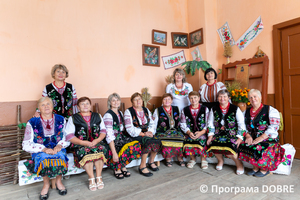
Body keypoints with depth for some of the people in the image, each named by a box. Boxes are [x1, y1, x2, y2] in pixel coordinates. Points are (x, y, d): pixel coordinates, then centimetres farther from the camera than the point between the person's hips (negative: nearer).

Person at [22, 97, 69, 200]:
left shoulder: (61, 120, 6)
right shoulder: (32, 122, 0)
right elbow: (26, 145, -3)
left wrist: (60, 145, -14)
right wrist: (44, 149, -18)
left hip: (58, 149, 1)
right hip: (40, 151, 0)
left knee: (60, 159, -32)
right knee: (43, 160, -34)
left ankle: (58, 181, -4)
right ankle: (46, 184, -6)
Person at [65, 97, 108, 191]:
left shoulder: (97, 116, 15)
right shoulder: (73, 118, 8)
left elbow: (103, 131, 11)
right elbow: (69, 136, -2)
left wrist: (98, 140, -10)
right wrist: (83, 142, -17)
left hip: (96, 142, 2)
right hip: (80, 144, -1)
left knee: (101, 148, -30)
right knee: (85, 151, -34)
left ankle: (99, 177, -22)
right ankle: (91, 178, -23)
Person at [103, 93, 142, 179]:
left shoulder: (120, 113, 12)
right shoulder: (108, 115, -13)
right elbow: (109, 135, -22)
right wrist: (114, 152, -28)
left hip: (121, 137, 7)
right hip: (113, 141, -7)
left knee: (137, 145, -19)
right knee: (129, 148, -31)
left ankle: (122, 166, -2)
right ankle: (117, 169, -6)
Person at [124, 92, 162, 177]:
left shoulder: (146, 110, 16)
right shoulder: (128, 112, -2)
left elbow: (152, 124, 13)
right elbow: (130, 129, -11)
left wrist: (150, 132, -9)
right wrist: (143, 134, -17)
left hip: (147, 133, 5)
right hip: (135, 135, -5)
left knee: (157, 141, -22)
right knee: (149, 141, -32)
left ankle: (151, 162, 1)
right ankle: (142, 166, -19)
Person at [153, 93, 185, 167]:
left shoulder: (176, 109, 18)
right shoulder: (158, 110, 10)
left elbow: (180, 122, 22)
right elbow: (154, 125, 6)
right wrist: (153, 133, -9)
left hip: (176, 131, 3)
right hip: (163, 132, -2)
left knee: (181, 138, -28)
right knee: (167, 140, -33)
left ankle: (180, 158, -11)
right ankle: (168, 158, -14)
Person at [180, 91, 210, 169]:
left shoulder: (205, 109, 9)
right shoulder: (185, 110, 13)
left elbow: (208, 124, 2)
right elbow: (183, 124, 8)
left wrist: (201, 132, -14)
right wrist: (189, 132, -10)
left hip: (202, 133, -1)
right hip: (189, 133, 1)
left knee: (201, 141, -30)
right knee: (188, 142, -28)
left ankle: (203, 159, 3)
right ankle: (192, 159, 4)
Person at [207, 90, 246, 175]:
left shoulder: (235, 109, 2)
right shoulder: (214, 109, 9)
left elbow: (241, 125, 2)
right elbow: (211, 124, 10)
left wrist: (240, 138, -7)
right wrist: (210, 136, -1)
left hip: (232, 134, -2)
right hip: (218, 134, 3)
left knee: (228, 147, -28)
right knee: (213, 144, -24)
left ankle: (238, 163, 3)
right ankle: (220, 160, 10)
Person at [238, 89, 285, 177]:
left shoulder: (270, 110, -3)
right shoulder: (247, 112, 12)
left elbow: (274, 127, -13)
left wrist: (261, 138, -21)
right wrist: (248, 136, -8)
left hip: (268, 139, -5)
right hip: (252, 138, 5)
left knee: (259, 149, -32)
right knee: (241, 145, -21)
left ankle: (265, 169, 0)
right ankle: (255, 167, 1)